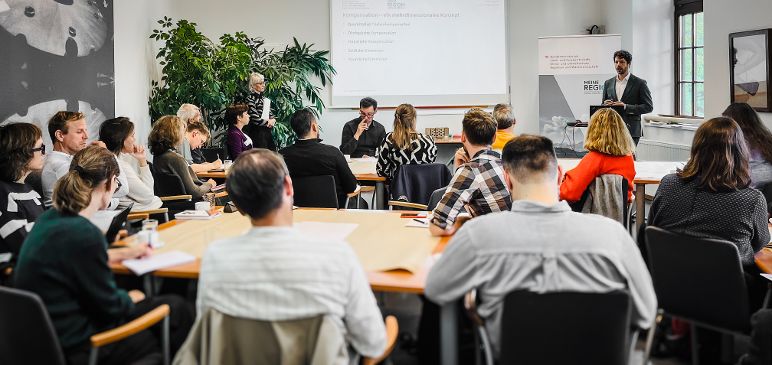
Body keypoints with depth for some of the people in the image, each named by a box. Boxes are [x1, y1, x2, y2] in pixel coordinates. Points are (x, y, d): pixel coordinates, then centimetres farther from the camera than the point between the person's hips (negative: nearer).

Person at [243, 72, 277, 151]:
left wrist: (273, 120, -2)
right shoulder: (250, 98, -11)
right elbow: (254, 119, -17)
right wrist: (268, 122, -6)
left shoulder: (263, 97, 13)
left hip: (267, 132, 8)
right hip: (257, 133, -8)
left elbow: (270, 113, 19)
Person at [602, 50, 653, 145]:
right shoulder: (608, 83, 15)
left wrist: (626, 107, -15)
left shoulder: (639, 83, 2)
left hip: (631, 130, -4)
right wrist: (605, 105, -4)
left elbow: (648, 106, -3)